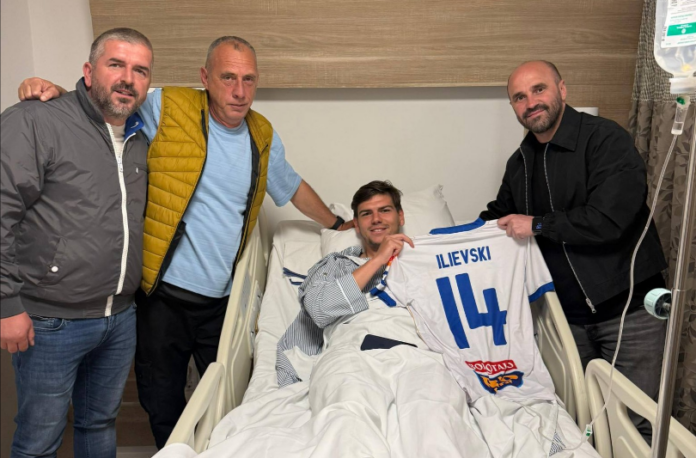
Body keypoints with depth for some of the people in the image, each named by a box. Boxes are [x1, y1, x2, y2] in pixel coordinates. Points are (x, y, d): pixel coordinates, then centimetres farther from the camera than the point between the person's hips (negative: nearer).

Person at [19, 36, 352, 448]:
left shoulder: (263, 135, 6)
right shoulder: (166, 110, -7)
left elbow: (291, 186, 21)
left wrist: (337, 224, 30)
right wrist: (54, 92, -13)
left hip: (223, 297, 3)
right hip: (164, 294, -3)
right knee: (164, 410, 13)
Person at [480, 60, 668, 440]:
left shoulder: (606, 139, -13)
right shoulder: (519, 163, 8)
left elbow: (609, 218, -25)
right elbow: (498, 214, 23)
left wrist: (538, 224, -16)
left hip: (628, 306, -5)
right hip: (568, 312, 6)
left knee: (639, 419, 3)